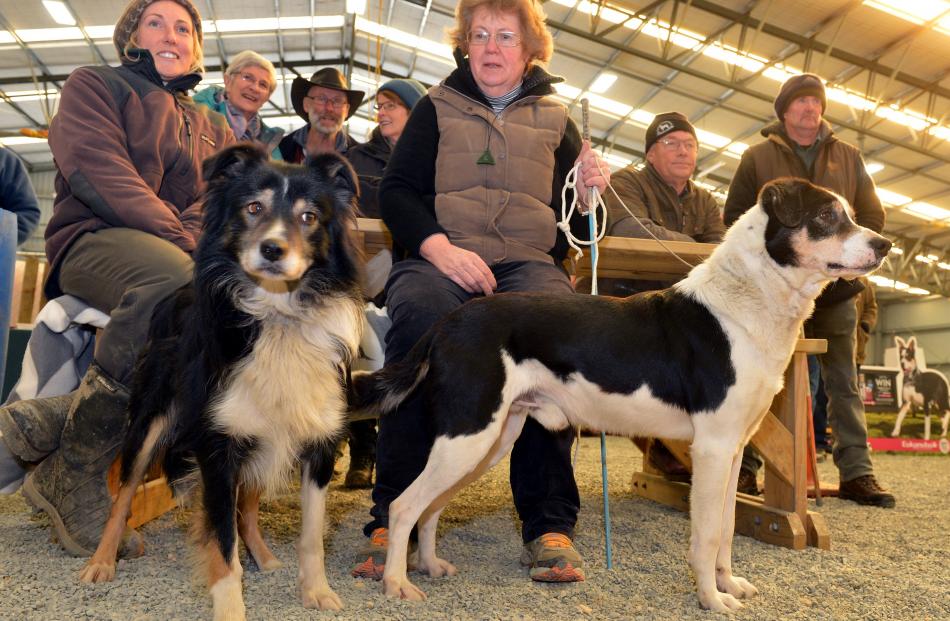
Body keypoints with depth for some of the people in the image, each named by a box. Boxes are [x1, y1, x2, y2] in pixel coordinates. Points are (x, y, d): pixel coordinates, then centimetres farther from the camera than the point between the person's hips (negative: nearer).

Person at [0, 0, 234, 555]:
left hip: (181, 256, 5)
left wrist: (192, 236, -16)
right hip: (95, 240, -4)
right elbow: (95, 168, -4)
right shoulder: (96, 86, 16)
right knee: (173, 280, -41)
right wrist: (174, 237, -18)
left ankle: (61, 417, -26)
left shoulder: (213, 127, 28)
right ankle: (72, 480, -27)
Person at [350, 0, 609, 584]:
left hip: (528, 261, 1)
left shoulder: (555, 120, 24)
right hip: (440, 257, -1)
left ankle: (551, 523, -26)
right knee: (420, 313, -37)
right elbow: (397, 190, 6)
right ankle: (393, 517, -29)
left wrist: (589, 191, 2)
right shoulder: (437, 107, 19)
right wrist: (439, 248, -13)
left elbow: (572, 218, 26)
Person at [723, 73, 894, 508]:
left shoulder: (848, 157, 15)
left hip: (835, 285, 3)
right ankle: (745, 467, 4)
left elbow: (872, 216, 14)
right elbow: (735, 217, 5)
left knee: (843, 382, 4)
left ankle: (856, 473, 8)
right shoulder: (757, 157, 8)